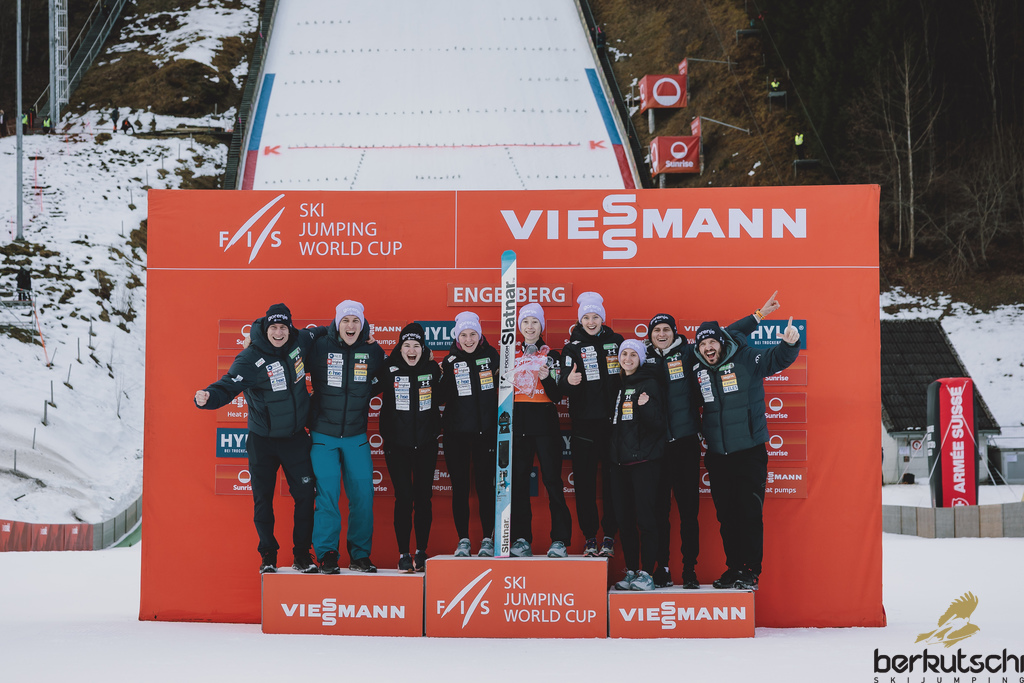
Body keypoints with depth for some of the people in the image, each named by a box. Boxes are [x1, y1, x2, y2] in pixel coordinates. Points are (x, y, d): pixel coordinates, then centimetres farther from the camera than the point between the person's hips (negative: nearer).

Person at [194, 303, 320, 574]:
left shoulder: (300, 343, -5)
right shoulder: (250, 358, -17)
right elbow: (228, 386, -23)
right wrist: (208, 396, -43)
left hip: (295, 437, 3)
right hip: (262, 440, -3)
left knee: (305, 495, 3)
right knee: (263, 499, 4)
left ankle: (302, 555, 16)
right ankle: (268, 556, 19)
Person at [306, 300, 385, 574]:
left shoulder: (373, 351, 2)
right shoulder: (319, 347, -4)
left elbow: (383, 381, 17)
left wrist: (361, 396, 7)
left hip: (356, 437, 2)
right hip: (323, 436, -2)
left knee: (362, 495, 0)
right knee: (326, 494, -7)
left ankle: (360, 555, 12)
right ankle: (326, 554, 2)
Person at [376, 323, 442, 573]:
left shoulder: (432, 369, 4)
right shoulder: (389, 370, -2)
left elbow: (443, 397, 14)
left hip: (426, 444, 2)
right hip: (398, 445, -2)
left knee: (423, 498, 5)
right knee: (404, 498, -5)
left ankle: (421, 552, 15)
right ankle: (403, 554, 3)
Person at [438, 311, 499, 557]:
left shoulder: (490, 355, 3)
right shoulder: (450, 361, 3)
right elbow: (441, 397, -4)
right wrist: (443, 375, -17)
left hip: (485, 431, 0)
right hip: (457, 432, 0)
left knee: (485, 485, 3)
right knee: (460, 486, 3)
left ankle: (488, 539, 10)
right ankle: (463, 539, 11)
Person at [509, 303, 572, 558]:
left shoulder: (551, 355, 8)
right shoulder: (510, 355, 13)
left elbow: (557, 396, 0)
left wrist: (547, 378, -16)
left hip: (545, 424, -2)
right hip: (517, 423, 2)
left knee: (553, 481, -7)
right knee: (518, 483, 0)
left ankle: (560, 540, -5)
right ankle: (521, 539, 5)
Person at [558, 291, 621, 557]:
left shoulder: (616, 342, 8)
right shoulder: (573, 348, 3)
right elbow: (563, 383, -9)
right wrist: (568, 381, -32)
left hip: (613, 421, 1)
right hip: (585, 423, -1)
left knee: (612, 480, 1)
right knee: (585, 482, -1)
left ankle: (609, 536, 7)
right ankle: (589, 537, 6)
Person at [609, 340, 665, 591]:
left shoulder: (649, 384, -2)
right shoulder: (617, 386, 15)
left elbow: (659, 424, -9)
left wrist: (646, 407, -24)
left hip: (644, 459, -6)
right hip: (619, 460, 6)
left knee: (646, 518, -8)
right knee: (624, 519, 6)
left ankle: (646, 573, -6)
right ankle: (631, 571, 12)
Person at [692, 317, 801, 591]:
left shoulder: (746, 360, -5)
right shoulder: (698, 372, 8)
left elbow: (777, 358, -17)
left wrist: (789, 344, -36)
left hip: (750, 452, -5)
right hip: (717, 455, 5)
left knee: (750, 512, -4)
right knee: (726, 515, 9)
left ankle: (751, 571, 2)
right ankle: (733, 568, 19)